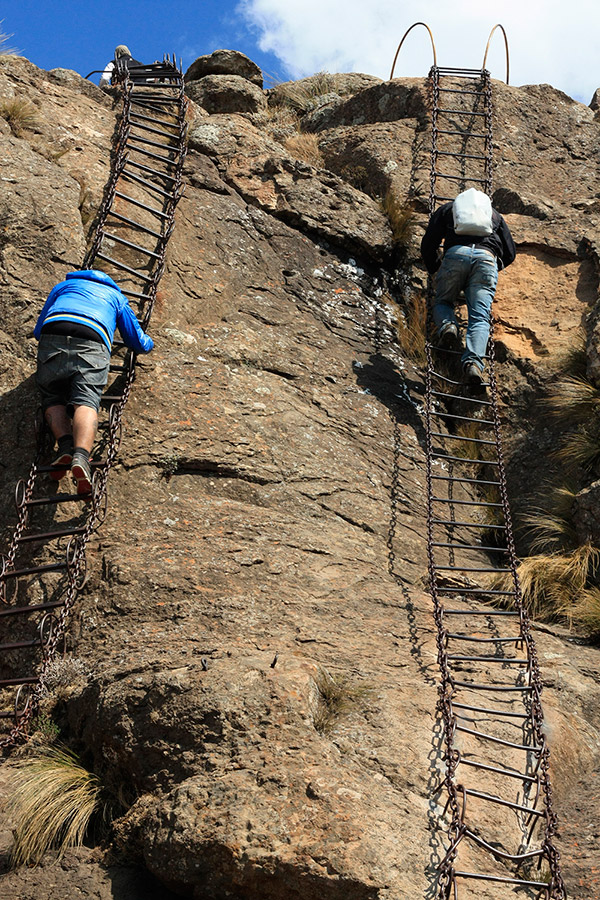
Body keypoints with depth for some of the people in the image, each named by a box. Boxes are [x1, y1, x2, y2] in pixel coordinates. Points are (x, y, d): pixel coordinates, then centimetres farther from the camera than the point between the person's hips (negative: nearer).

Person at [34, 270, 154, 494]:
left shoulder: (64, 285, 39)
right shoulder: (116, 296, 37)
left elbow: (38, 330, 39)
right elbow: (139, 344, 38)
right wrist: (149, 342, 61)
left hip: (53, 338, 1)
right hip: (93, 344, -1)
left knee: (52, 398, 12)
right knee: (86, 401, -14)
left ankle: (65, 446, -16)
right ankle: (80, 455, -41)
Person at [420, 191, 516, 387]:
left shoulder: (448, 208, 30)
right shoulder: (494, 214, 36)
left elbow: (428, 244, 19)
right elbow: (510, 253, 31)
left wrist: (434, 269, 34)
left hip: (456, 253, -1)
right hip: (487, 258, 1)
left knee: (442, 302, 19)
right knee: (480, 317, -5)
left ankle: (447, 325, -15)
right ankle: (474, 362, -28)